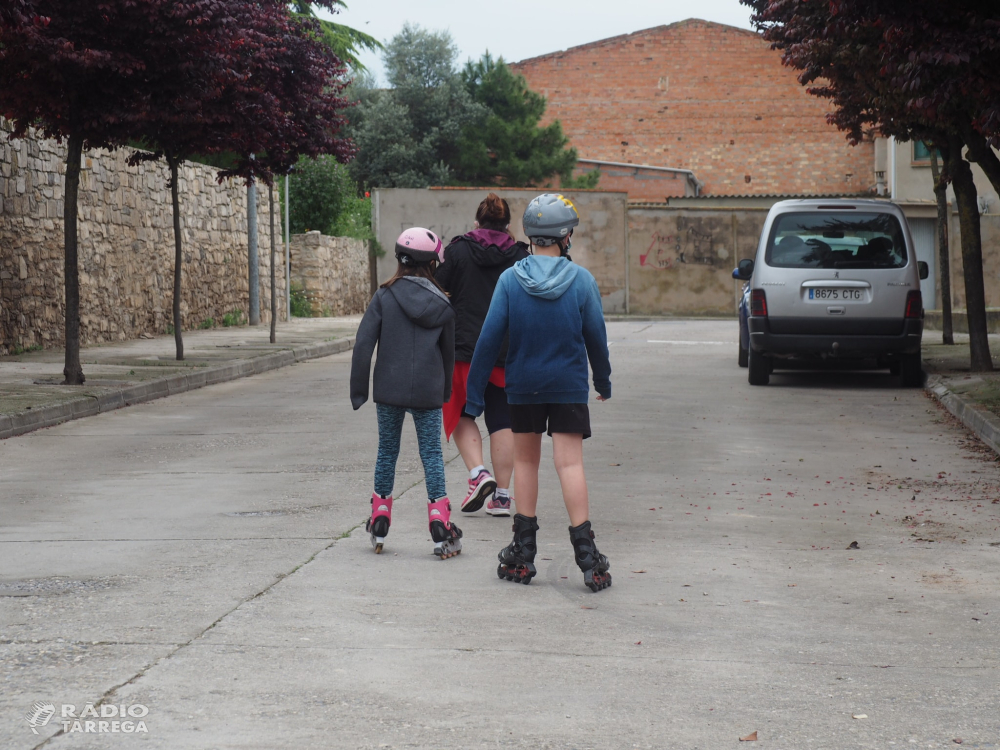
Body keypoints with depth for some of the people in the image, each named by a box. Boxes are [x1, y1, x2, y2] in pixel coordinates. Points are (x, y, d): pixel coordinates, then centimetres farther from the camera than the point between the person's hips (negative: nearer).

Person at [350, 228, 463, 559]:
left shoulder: (385, 296, -5)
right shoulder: (442, 304, 1)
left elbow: (364, 342, -9)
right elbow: (449, 351, 10)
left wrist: (358, 389, -2)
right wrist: (445, 391, 23)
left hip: (390, 389, 0)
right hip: (428, 392, 0)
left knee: (387, 451, 12)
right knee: (431, 453, 4)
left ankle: (380, 524, 18)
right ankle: (440, 526, -5)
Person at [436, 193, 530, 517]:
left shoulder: (458, 251, -2)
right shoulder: (520, 257, 2)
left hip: (463, 348, -2)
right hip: (507, 353, 2)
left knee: (461, 415, 14)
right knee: (502, 421, 8)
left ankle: (478, 474, -7)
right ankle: (501, 495, 8)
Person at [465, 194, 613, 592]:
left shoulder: (510, 279, -7)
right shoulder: (581, 279, -8)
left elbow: (490, 337, -7)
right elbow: (596, 336, 0)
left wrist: (475, 390, -1)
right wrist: (603, 381, 16)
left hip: (522, 387, 1)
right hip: (569, 387, -1)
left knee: (525, 461, 13)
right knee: (570, 464, -2)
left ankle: (523, 553, 17)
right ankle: (586, 553, -7)